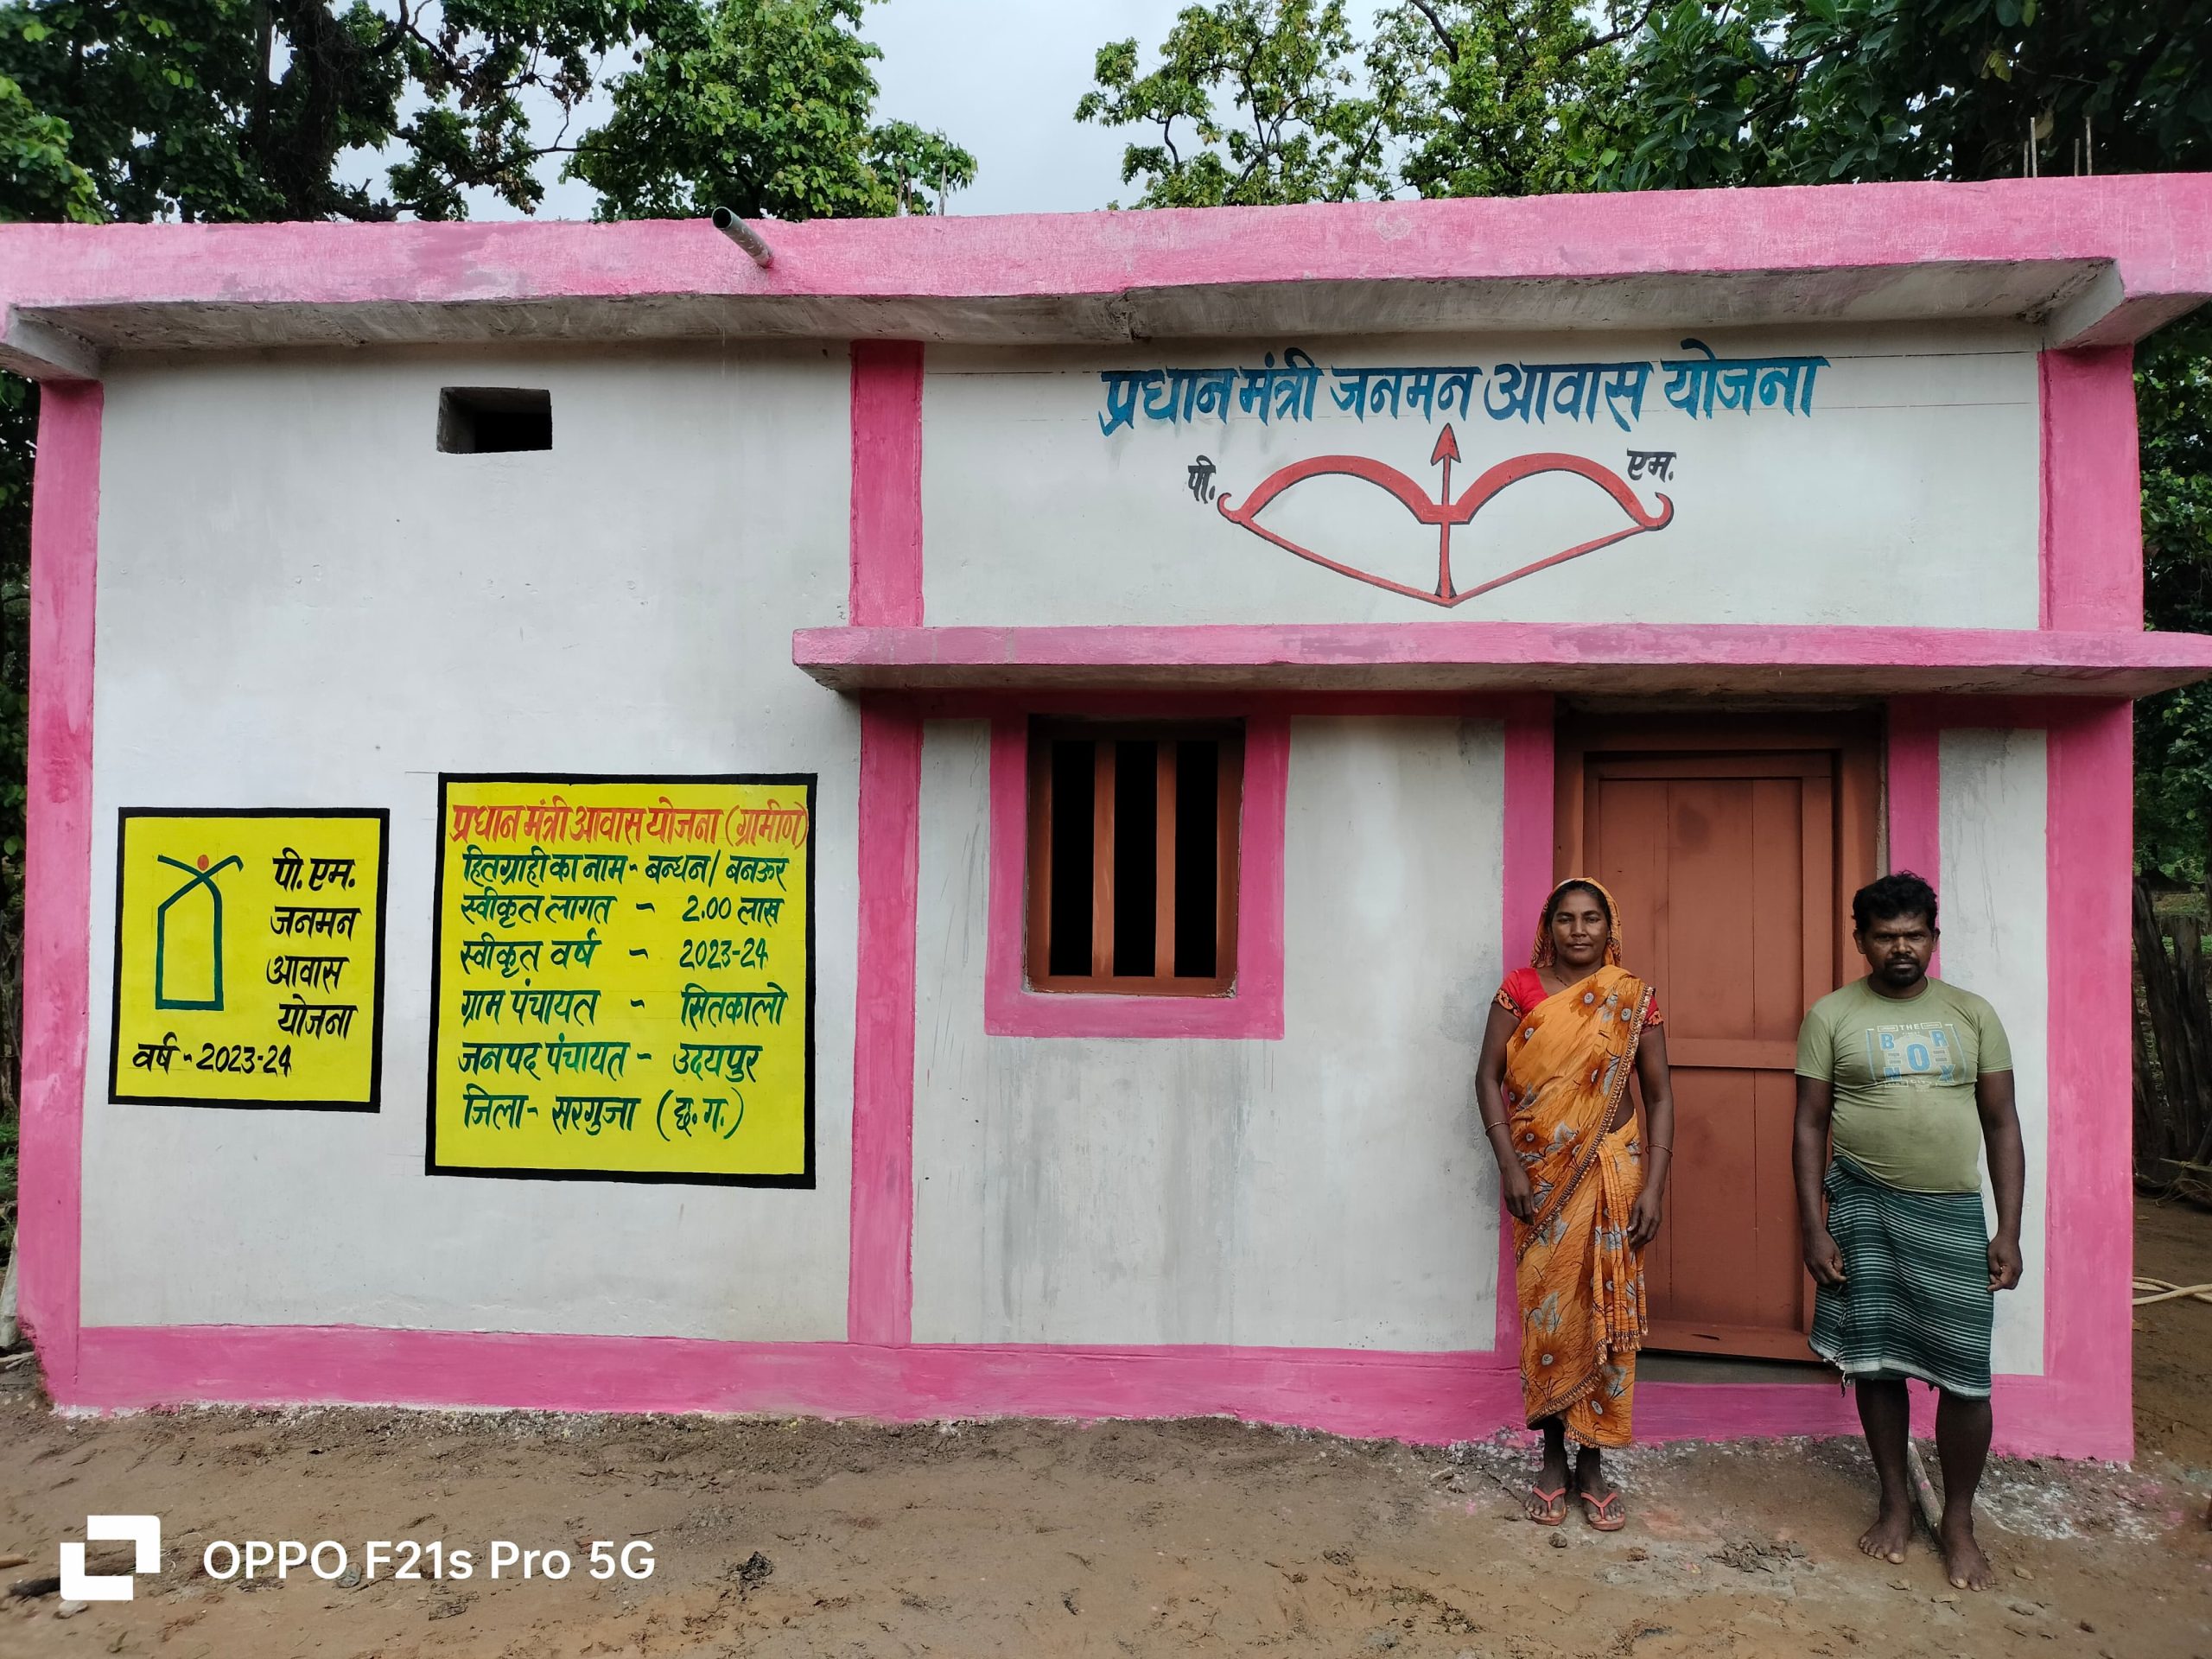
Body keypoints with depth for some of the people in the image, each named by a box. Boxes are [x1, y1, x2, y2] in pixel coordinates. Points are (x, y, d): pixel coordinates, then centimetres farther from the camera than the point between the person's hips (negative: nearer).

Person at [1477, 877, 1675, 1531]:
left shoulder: (1634, 999, 1)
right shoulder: (1521, 989, 0)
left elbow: (1659, 1095, 2)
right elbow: (1489, 1076, -2)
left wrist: (1653, 1185, -6)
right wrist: (1508, 1165, -11)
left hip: (1612, 1173, 0)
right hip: (1540, 1175, 0)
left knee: (1605, 1311, 3)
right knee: (1547, 1310, 4)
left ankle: (1592, 1464, 17)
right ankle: (1552, 1461, 18)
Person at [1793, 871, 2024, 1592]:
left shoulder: (1972, 1013, 4)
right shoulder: (1832, 1015, -1)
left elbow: (2001, 1124, 5)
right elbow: (1810, 1126, 0)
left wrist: (2009, 1229, -1)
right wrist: (1813, 1226, -6)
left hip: (1953, 1210, 1)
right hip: (1864, 1205, -1)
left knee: (1965, 1374, 2)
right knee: (1877, 1361, 9)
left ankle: (1958, 1521, 22)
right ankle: (1895, 1502, 28)